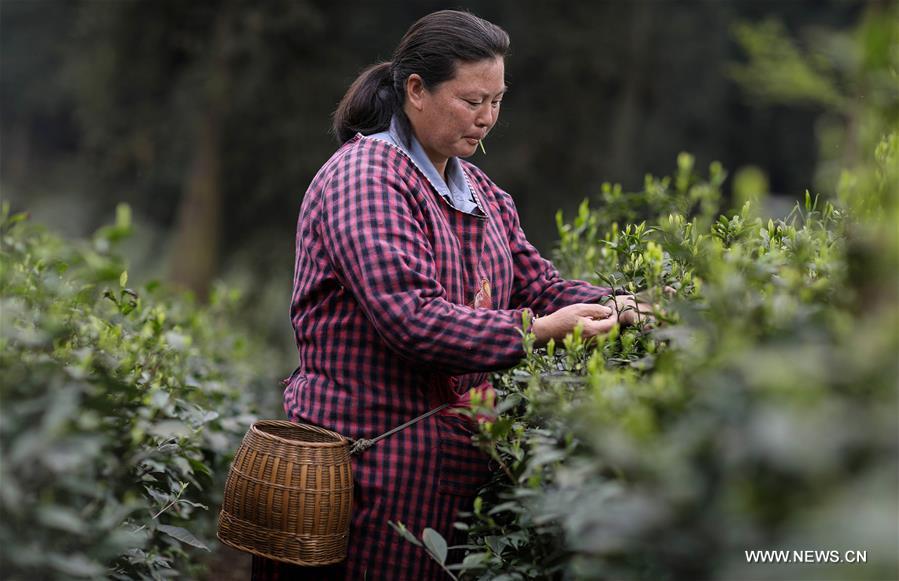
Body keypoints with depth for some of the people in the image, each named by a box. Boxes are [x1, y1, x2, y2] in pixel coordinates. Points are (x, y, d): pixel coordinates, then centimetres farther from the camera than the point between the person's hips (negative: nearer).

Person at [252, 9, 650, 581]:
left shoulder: (479, 191, 17)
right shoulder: (364, 177, -13)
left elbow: (537, 283, 12)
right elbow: (413, 318, -24)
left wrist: (615, 308, -7)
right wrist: (538, 331, -26)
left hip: (453, 457, 8)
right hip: (371, 453, -8)